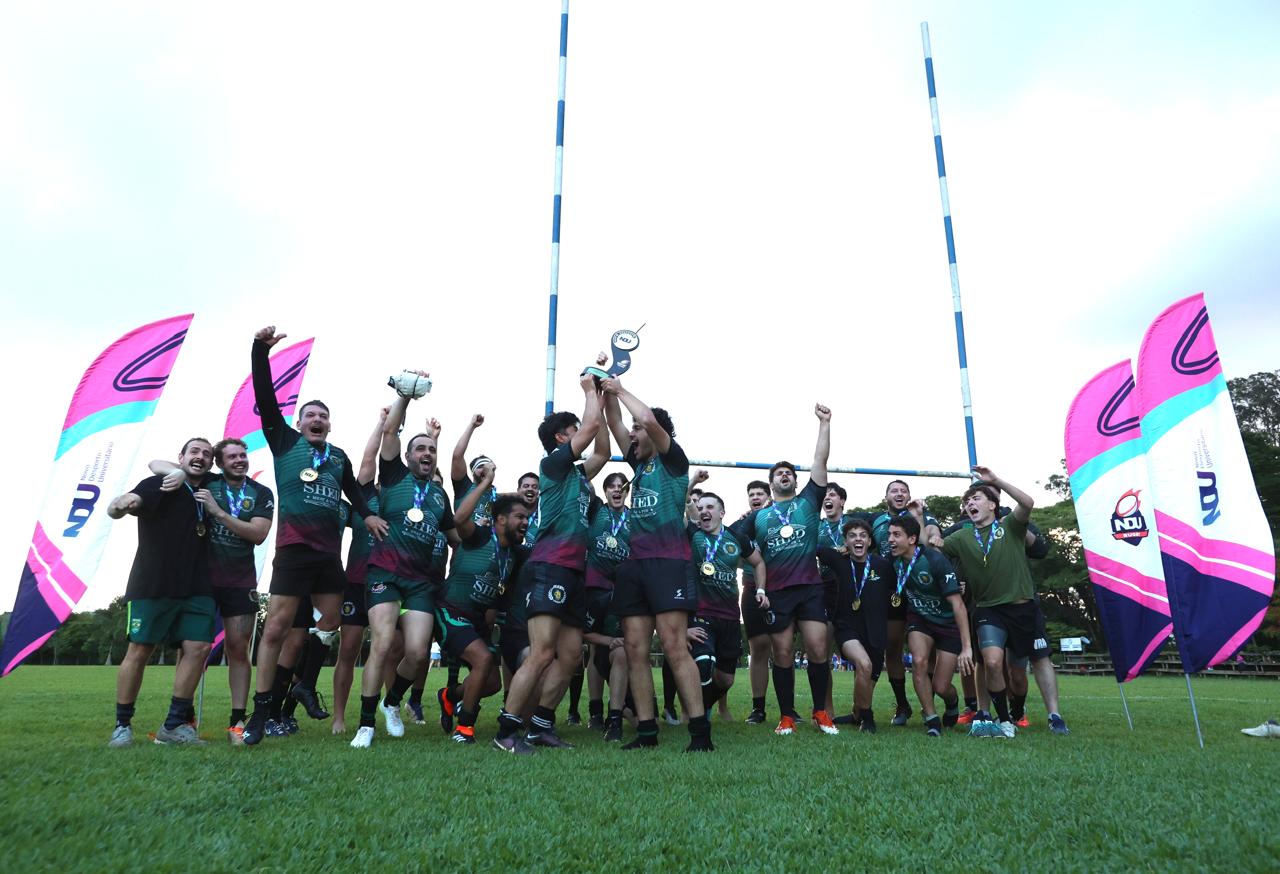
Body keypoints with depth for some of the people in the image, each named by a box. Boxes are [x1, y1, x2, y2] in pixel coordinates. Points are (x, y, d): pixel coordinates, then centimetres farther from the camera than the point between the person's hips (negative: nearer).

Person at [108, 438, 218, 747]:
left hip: (196, 588, 4)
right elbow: (113, 510, -15)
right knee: (139, 650, 0)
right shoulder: (159, 484, -2)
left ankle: (173, 726, 2)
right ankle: (122, 725, 14)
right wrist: (121, 505, -41)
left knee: (199, 648, -6)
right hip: (153, 585, -4)